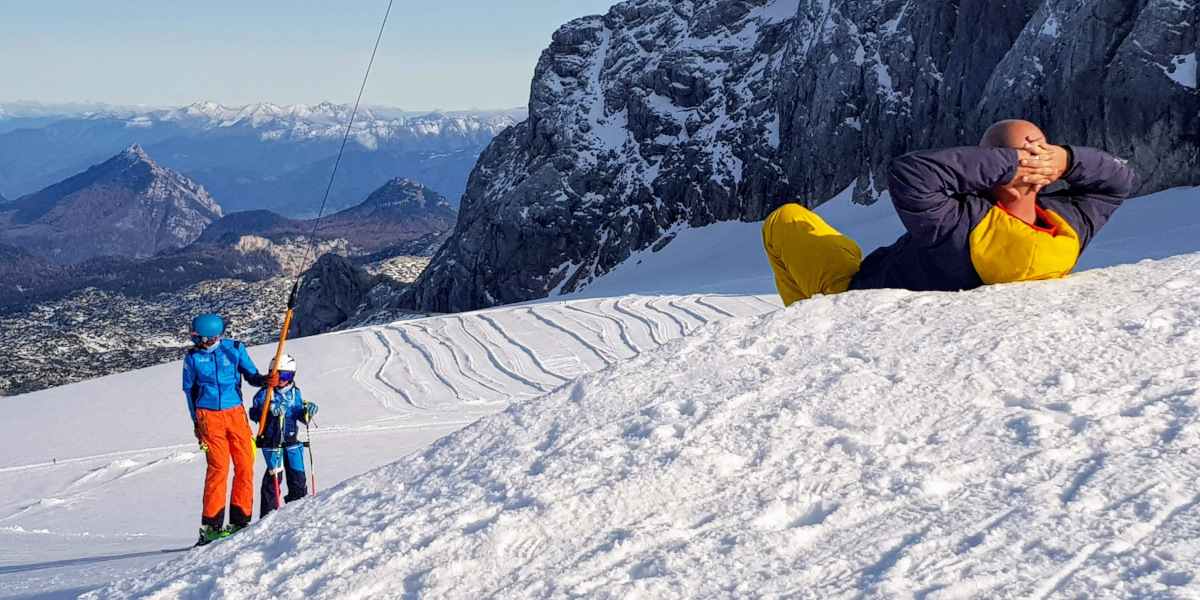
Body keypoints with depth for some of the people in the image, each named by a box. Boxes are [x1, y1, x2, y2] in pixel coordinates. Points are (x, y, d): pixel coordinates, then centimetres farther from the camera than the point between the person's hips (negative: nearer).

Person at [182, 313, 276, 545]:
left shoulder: (235, 349, 0)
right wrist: (196, 421, 9)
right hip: (209, 416, -2)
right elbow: (190, 390, 11)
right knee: (218, 467, -11)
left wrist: (263, 380, -16)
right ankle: (211, 525, -6)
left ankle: (240, 521, 7)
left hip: (236, 413, 2)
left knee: (245, 465, -3)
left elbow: (250, 374, 7)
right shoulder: (193, 358, 1)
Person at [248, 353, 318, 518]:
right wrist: (269, 411, -24)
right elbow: (254, 414, -8)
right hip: (271, 442, -4)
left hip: (291, 441, 4)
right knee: (274, 477, -7)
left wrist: (307, 412, -7)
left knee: (297, 475, 4)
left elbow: (301, 416, 14)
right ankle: (268, 514, 1)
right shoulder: (265, 393, -3)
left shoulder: (296, 392, 10)